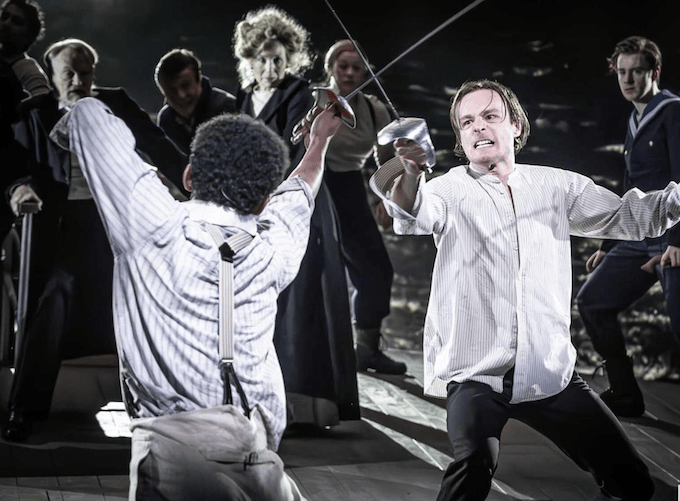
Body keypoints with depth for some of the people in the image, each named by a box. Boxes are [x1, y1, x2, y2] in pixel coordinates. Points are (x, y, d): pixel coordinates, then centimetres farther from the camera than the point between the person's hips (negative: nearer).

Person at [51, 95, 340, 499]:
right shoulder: (272, 254, -2)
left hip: (171, 458, -2)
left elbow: (88, 114, 3)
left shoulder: (155, 230, -10)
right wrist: (319, 142, 43)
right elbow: (297, 195, 23)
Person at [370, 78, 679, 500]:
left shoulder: (557, 186, 11)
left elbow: (630, 216, 10)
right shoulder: (451, 190, 1)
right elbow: (414, 216, -20)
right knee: (476, 461, -32)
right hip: (476, 373, -3)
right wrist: (411, 174, -42)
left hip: (551, 374, 4)